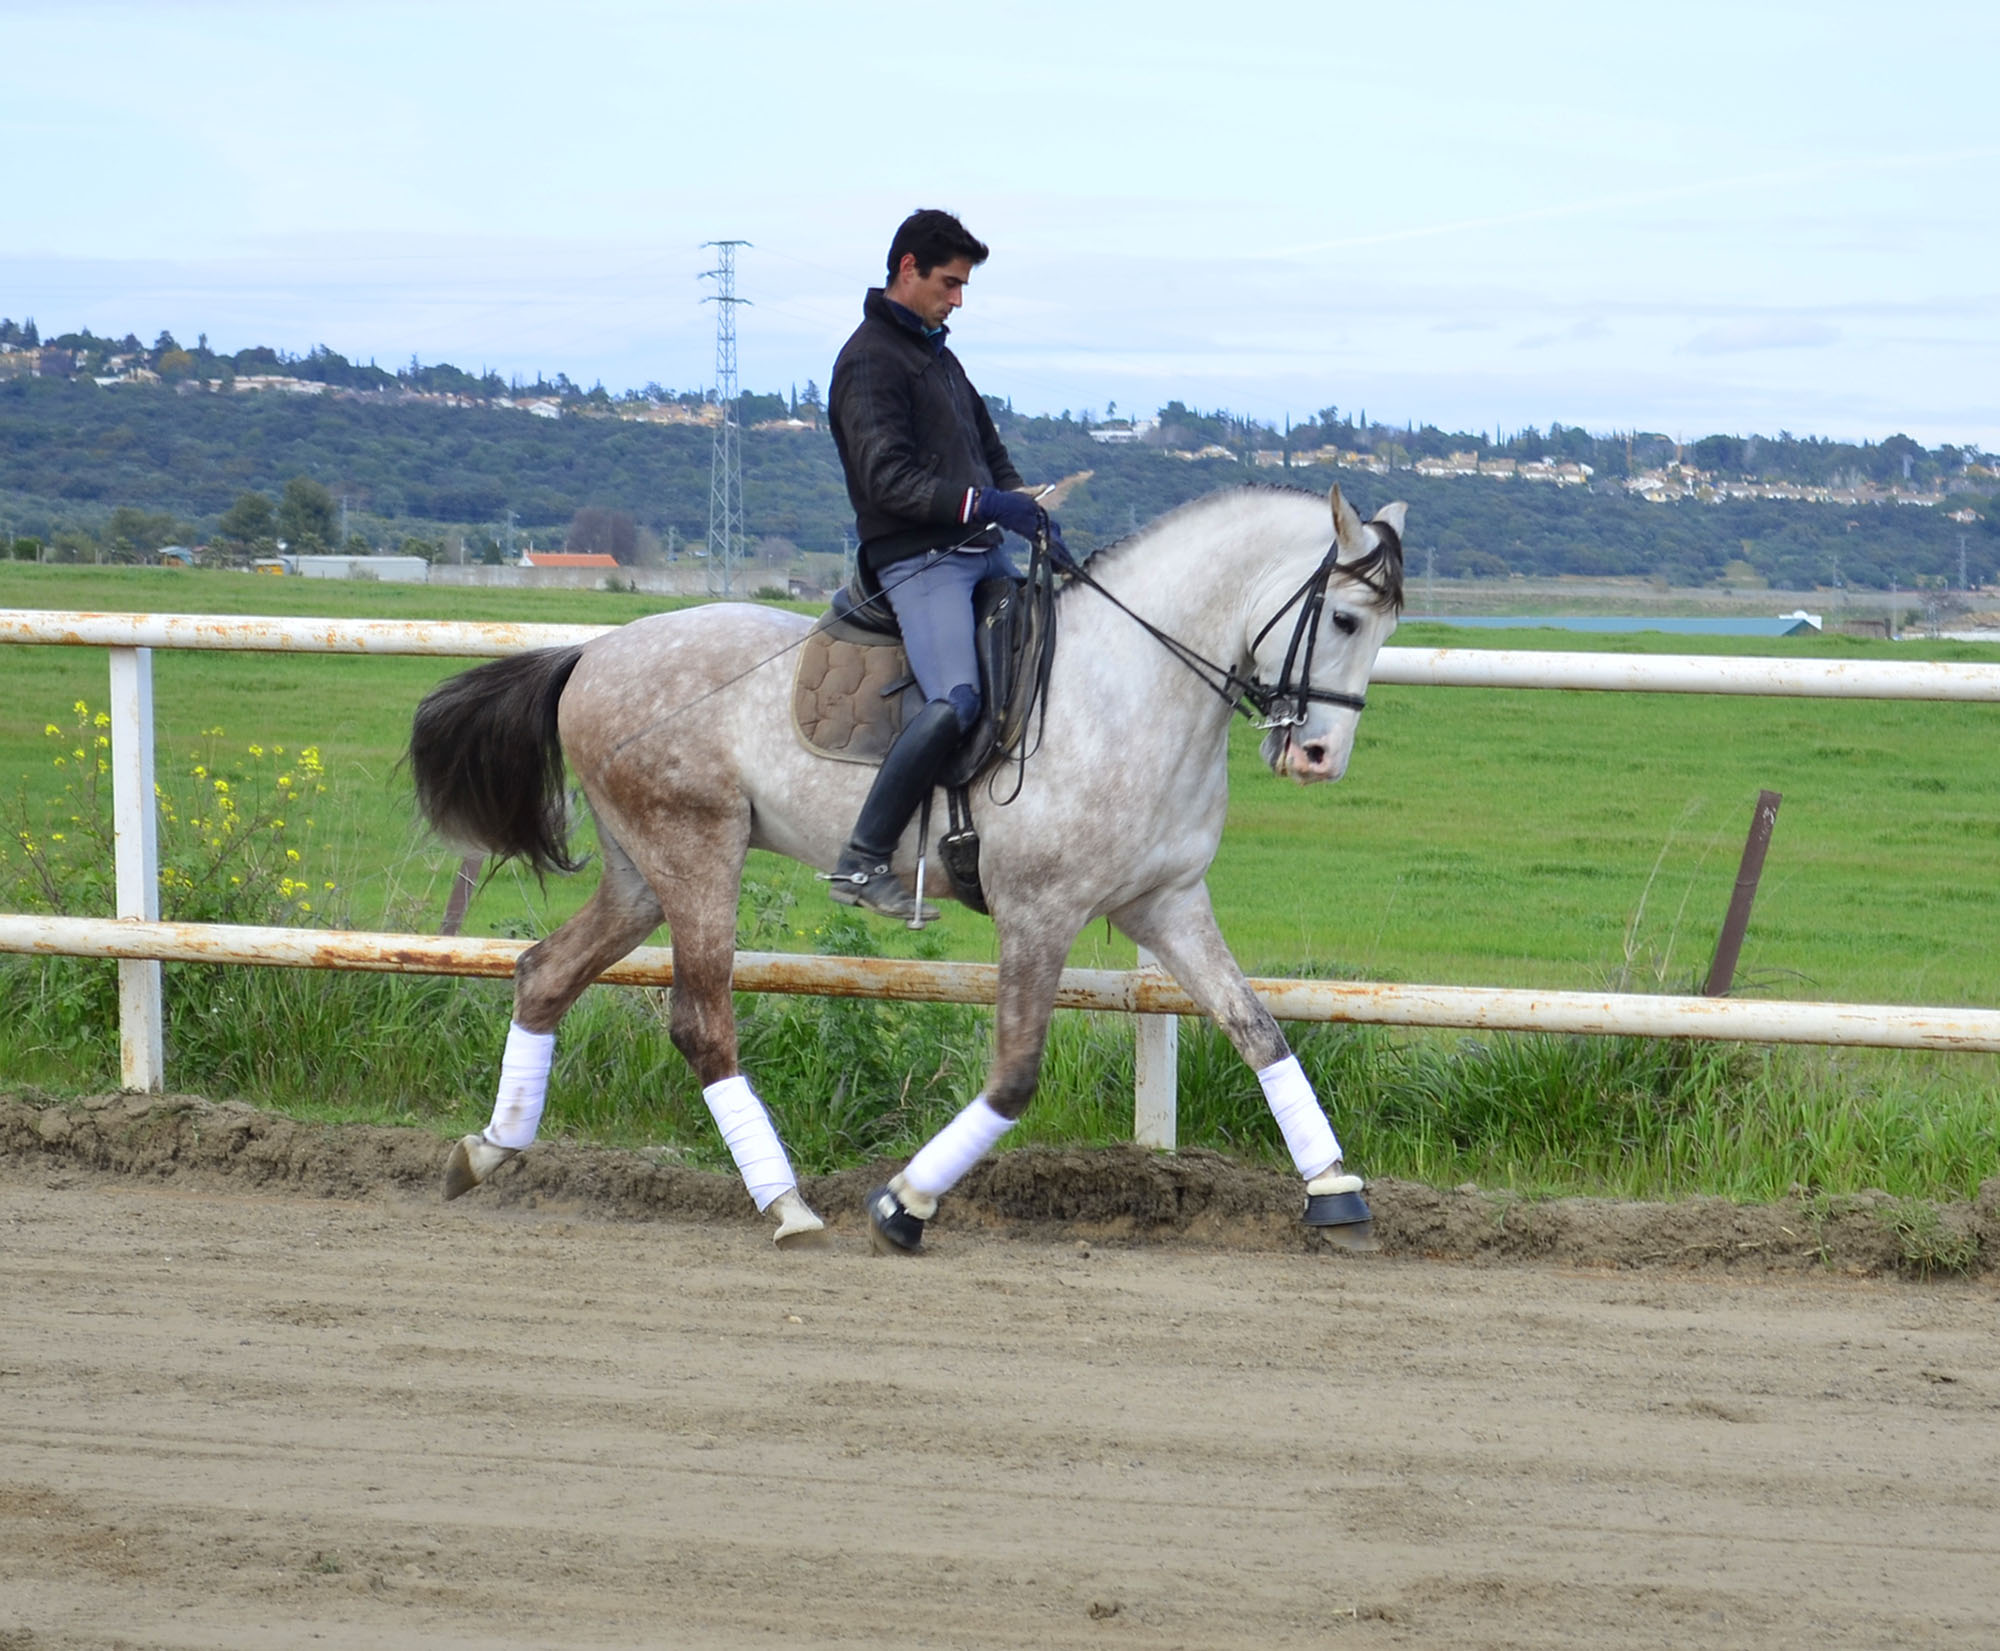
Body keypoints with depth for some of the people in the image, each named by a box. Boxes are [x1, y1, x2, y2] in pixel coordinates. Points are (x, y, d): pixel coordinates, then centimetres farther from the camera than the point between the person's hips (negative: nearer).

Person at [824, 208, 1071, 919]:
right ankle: (862, 861, -23)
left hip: (981, 553, 10)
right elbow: (888, 480, -18)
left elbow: (990, 452, 25)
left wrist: (1030, 515, 7)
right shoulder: (871, 361, -9)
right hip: (918, 560, -10)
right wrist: (983, 505, -27)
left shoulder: (936, 353, 21)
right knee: (956, 702, -27)